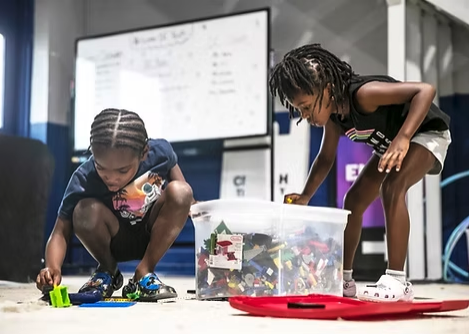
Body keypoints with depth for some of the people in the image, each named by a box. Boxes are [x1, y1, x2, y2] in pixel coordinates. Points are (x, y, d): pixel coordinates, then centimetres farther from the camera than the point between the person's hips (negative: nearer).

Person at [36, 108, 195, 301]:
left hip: (155, 236, 2)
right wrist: (53, 268, -41)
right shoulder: (84, 179, -26)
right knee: (86, 211, -33)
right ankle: (107, 272, -2)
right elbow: (61, 232, -23)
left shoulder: (160, 152, -20)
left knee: (180, 191, -28)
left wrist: (191, 206, -20)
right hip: (116, 241, -1)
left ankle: (144, 273, -14)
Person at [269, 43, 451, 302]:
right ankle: (343, 279, 14)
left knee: (392, 187, -32)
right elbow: (326, 158, 3)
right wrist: (305, 196, -8)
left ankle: (397, 282, -31)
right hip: (392, 143, 9)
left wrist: (402, 138, -52)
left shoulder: (363, 94, -37)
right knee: (354, 199, 5)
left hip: (427, 133, -9)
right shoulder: (333, 116, -11)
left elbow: (426, 90, -42)